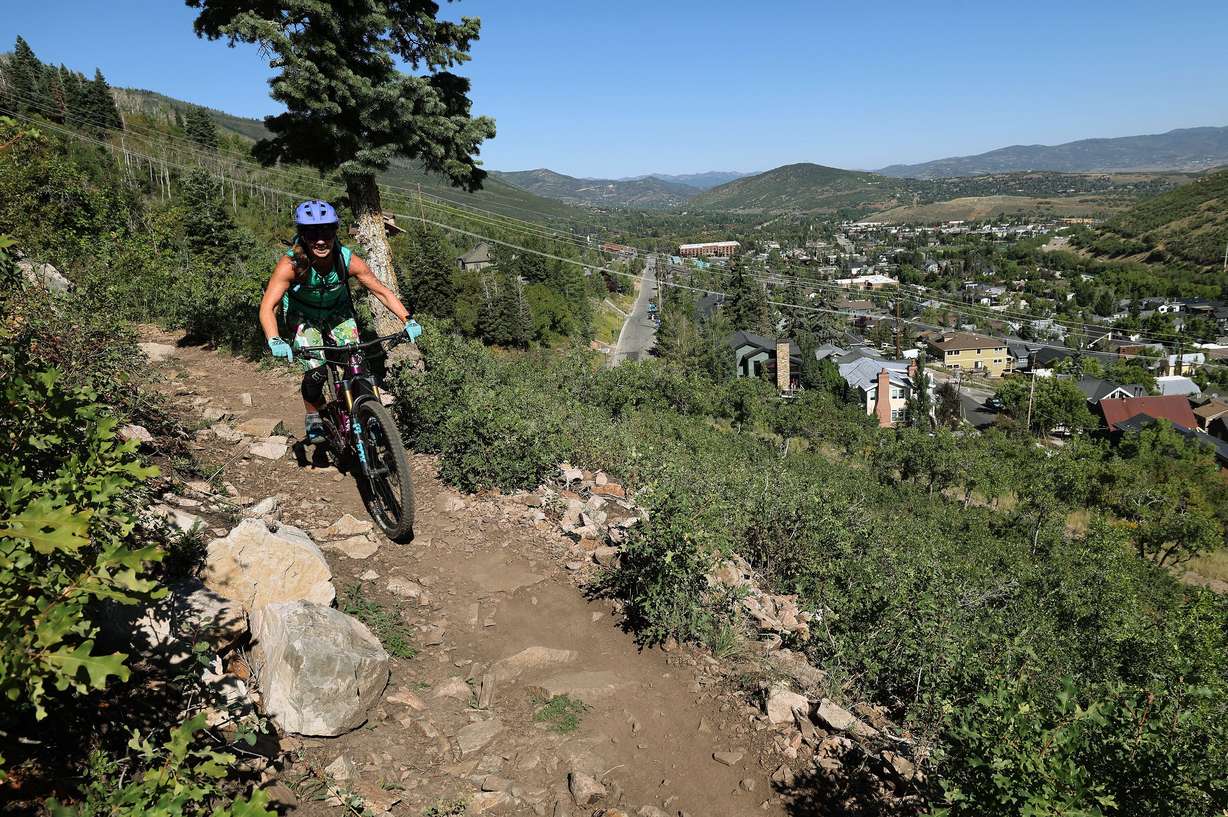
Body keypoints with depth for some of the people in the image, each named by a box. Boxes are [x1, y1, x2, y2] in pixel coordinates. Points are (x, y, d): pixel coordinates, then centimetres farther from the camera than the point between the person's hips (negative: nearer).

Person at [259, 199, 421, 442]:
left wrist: (408, 320, -32)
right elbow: (267, 306, -37)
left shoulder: (348, 260, -29)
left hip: (338, 312, 2)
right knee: (316, 373, -17)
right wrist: (274, 341, -53)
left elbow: (383, 292, -19)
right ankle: (312, 415, 13)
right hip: (303, 316, -2)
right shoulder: (291, 264, -34)